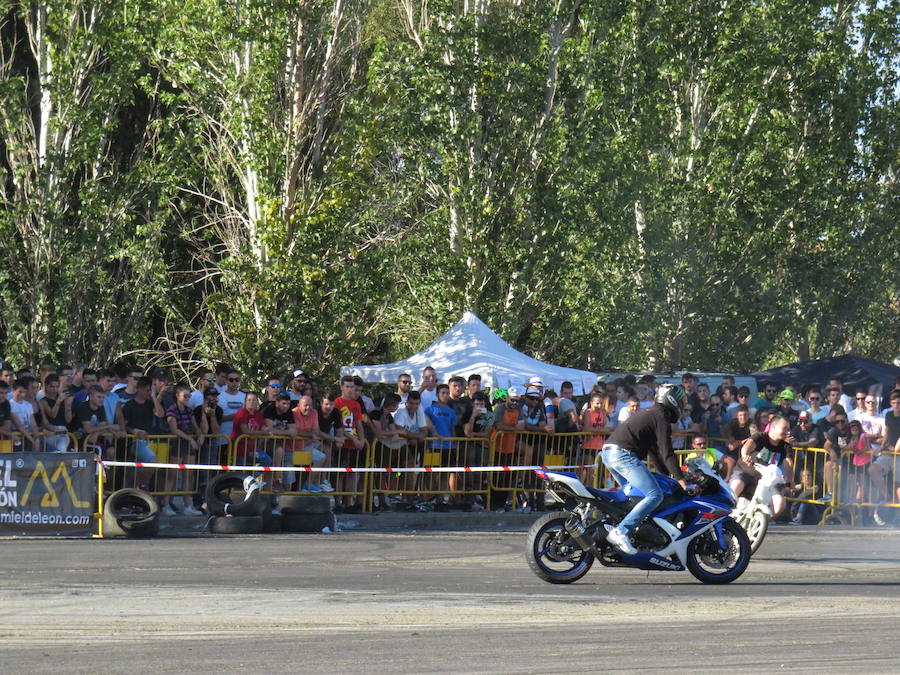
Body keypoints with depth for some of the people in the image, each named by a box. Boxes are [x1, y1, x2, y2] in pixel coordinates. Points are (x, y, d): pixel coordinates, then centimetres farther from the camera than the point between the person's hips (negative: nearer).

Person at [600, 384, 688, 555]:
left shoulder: (648, 413, 28)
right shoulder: (661, 417, -3)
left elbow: (654, 449, 35)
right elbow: (666, 451, -9)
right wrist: (680, 478, -8)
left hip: (608, 452, 10)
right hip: (624, 455, -10)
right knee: (655, 495, -15)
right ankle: (620, 531, -27)